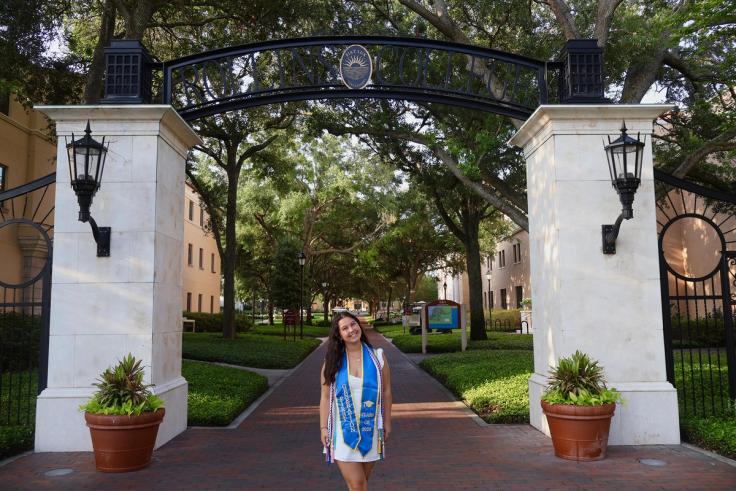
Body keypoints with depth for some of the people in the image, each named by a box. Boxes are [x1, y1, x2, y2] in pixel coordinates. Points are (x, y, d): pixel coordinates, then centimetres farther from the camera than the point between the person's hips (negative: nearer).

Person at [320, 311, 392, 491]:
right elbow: (325, 397, 0)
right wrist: (323, 427, -4)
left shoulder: (377, 357, 0)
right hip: (343, 430, -1)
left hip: (369, 429, 2)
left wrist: (387, 423, 6)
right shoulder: (332, 361, -2)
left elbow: (386, 392, 6)